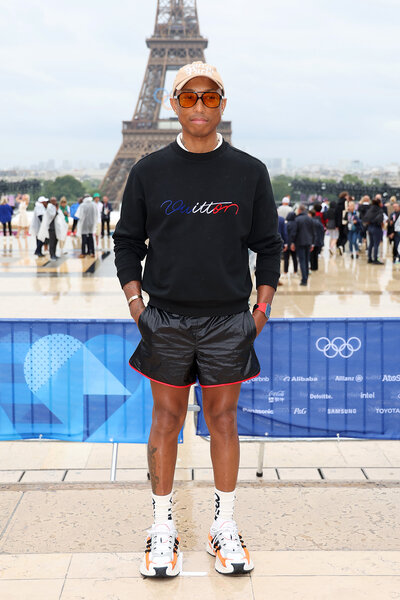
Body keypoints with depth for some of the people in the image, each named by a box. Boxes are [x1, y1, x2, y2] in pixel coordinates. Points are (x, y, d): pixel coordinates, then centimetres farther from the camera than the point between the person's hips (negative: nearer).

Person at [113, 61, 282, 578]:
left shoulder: (249, 172, 4)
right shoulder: (148, 172, 4)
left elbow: (268, 246, 9)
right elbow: (128, 241, 10)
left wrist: (262, 308, 2)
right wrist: (135, 301, 0)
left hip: (228, 322, 0)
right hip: (165, 321, 0)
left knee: (223, 420, 7)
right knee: (167, 419, 6)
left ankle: (224, 526, 19)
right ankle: (162, 528, 18)